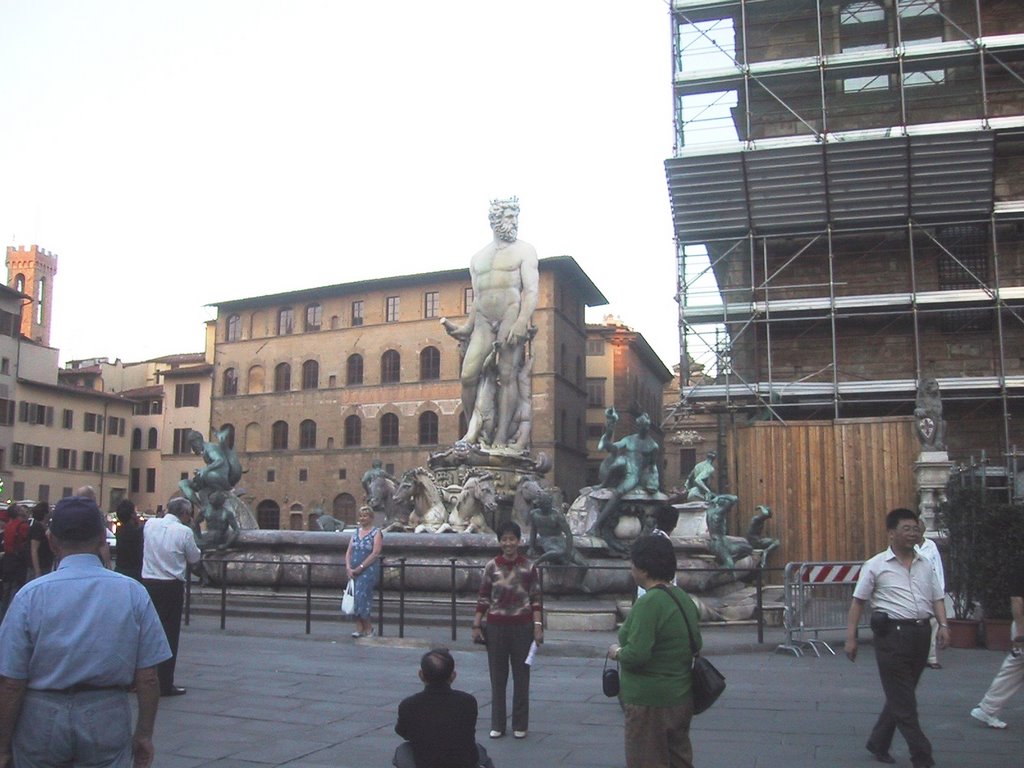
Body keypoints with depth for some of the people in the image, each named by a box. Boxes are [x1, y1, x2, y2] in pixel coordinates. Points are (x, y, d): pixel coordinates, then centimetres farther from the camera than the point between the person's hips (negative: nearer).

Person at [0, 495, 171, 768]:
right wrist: (144, 734, 8)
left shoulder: (31, 595, -9)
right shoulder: (133, 592, -6)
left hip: (41, 723, 0)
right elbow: (147, 677, -5)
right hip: (108, 722, 0)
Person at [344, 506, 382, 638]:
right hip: (354, 571, 6)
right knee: (355, 598, 4)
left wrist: (360, 568, -15)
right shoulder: (355, 532, 14)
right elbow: (349, 552, 10)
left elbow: (375, 553, -12)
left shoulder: (376, 532, -3)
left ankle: (369, 628, 0)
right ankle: (359, 628, 9)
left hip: (369, 570, -6)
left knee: (361, 597, -13)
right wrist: (348, 567, -6)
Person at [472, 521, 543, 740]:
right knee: (497, 677, 8)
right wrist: (476, 625, 0)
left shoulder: (529, 568, -2)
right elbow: (483, 599, 4)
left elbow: (536, 600, -1)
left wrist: (538, 626, -7)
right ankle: (497, 725, 18)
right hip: (496, 627, 1)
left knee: (521, 676, 7)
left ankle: (520, 725, 18)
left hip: (522, 627, -1)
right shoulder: (491, 567, 0)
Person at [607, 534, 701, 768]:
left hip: (650, 703, -9)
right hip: (681, 698, 9)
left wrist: (617, 651, -8)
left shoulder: (649, 603, -22)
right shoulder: (684, 598, 5)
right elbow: (696, 645, 14)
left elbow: (635, 655, -27)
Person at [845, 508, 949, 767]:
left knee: (901, 695, 14)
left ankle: (878, 744, 28)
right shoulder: (876, 565, -2)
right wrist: (850, 638, -6)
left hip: (921, 633, 6)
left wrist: (943, 624, -4)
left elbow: (937, 598, 15)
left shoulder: (925, 565, 12)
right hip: (892, 632, -5)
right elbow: (858, 601, -1)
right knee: (903, 700, -3)